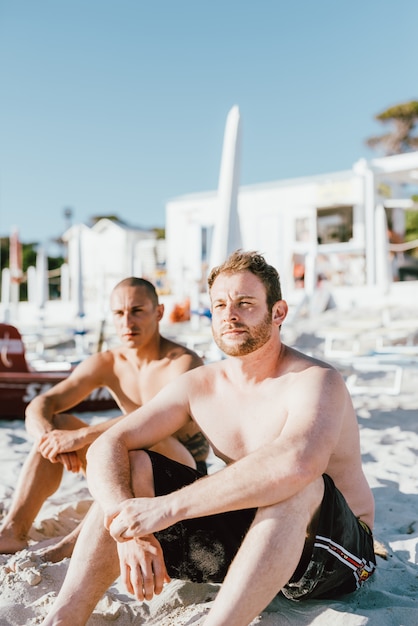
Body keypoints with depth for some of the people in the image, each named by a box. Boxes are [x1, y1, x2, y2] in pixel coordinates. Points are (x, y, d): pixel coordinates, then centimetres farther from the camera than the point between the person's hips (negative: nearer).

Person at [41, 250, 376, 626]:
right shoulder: (199, 385, -2)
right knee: (130, 467, -9)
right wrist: (129, 529, -28)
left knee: (297, 485, -38)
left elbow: (297, 463, -42)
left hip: (333, 552, -4)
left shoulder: (316, 381, -19)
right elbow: (107, 447, -9)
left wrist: (167, 506, -38)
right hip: (243, 534, 5)